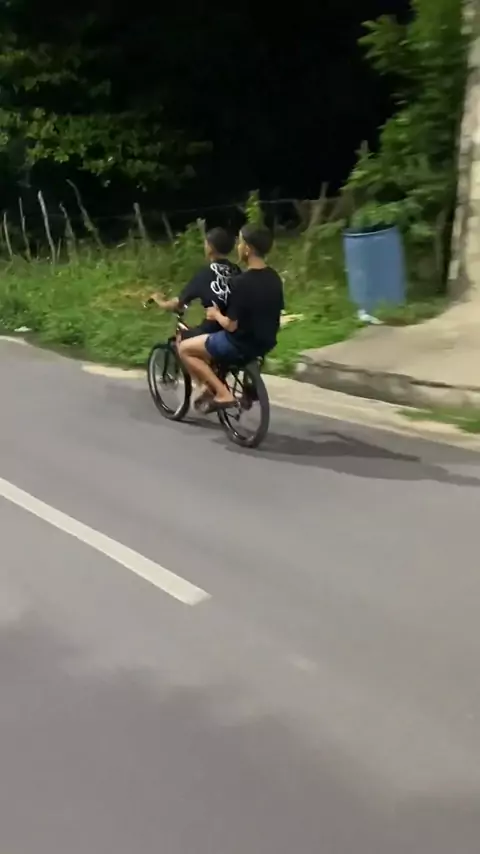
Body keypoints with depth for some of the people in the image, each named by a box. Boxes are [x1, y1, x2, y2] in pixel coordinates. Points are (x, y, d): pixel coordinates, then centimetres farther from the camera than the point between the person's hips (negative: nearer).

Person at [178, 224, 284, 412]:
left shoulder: (243, 282, -23)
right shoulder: (274, 278, 0)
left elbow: (231, 325, -21)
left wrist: (216, 314, 0)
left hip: (241, 345, -8)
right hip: (265, 343, 8)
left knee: (185, 349, 8)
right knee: (215, 341, 33)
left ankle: (222, 394, -2)